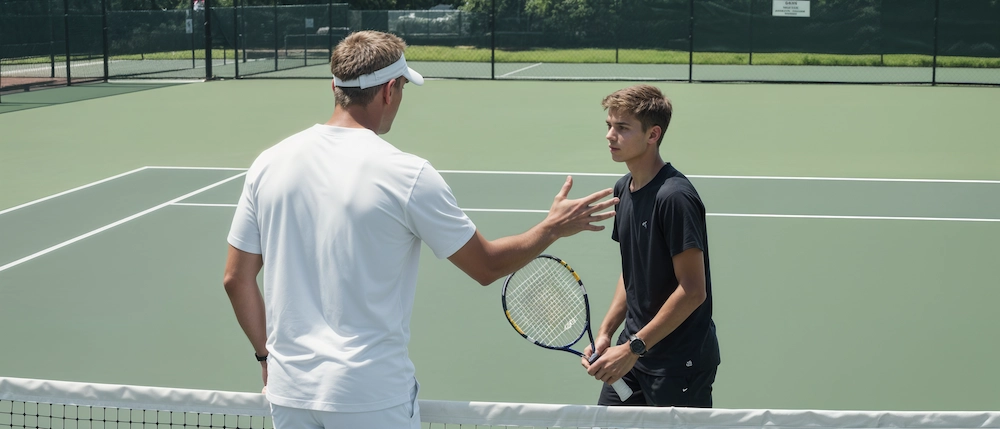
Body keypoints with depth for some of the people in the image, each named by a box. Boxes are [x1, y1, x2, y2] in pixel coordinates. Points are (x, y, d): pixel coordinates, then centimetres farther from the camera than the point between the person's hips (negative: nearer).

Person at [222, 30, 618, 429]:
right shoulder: (408, 175, -12)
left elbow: (237, 279, 5)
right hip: (372, 396, -4)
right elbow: (487, 266, -2)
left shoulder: (269, 163, 0)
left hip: (288, 394, 4)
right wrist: (553, 227, 14)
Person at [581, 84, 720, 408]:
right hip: (633, 348, 8)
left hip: (680, 364, -8)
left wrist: (634, 348, -20)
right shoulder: (623, 190, 6)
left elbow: (692, 290, -22)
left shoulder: (674, 197, -20)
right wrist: (606, 332, 4)